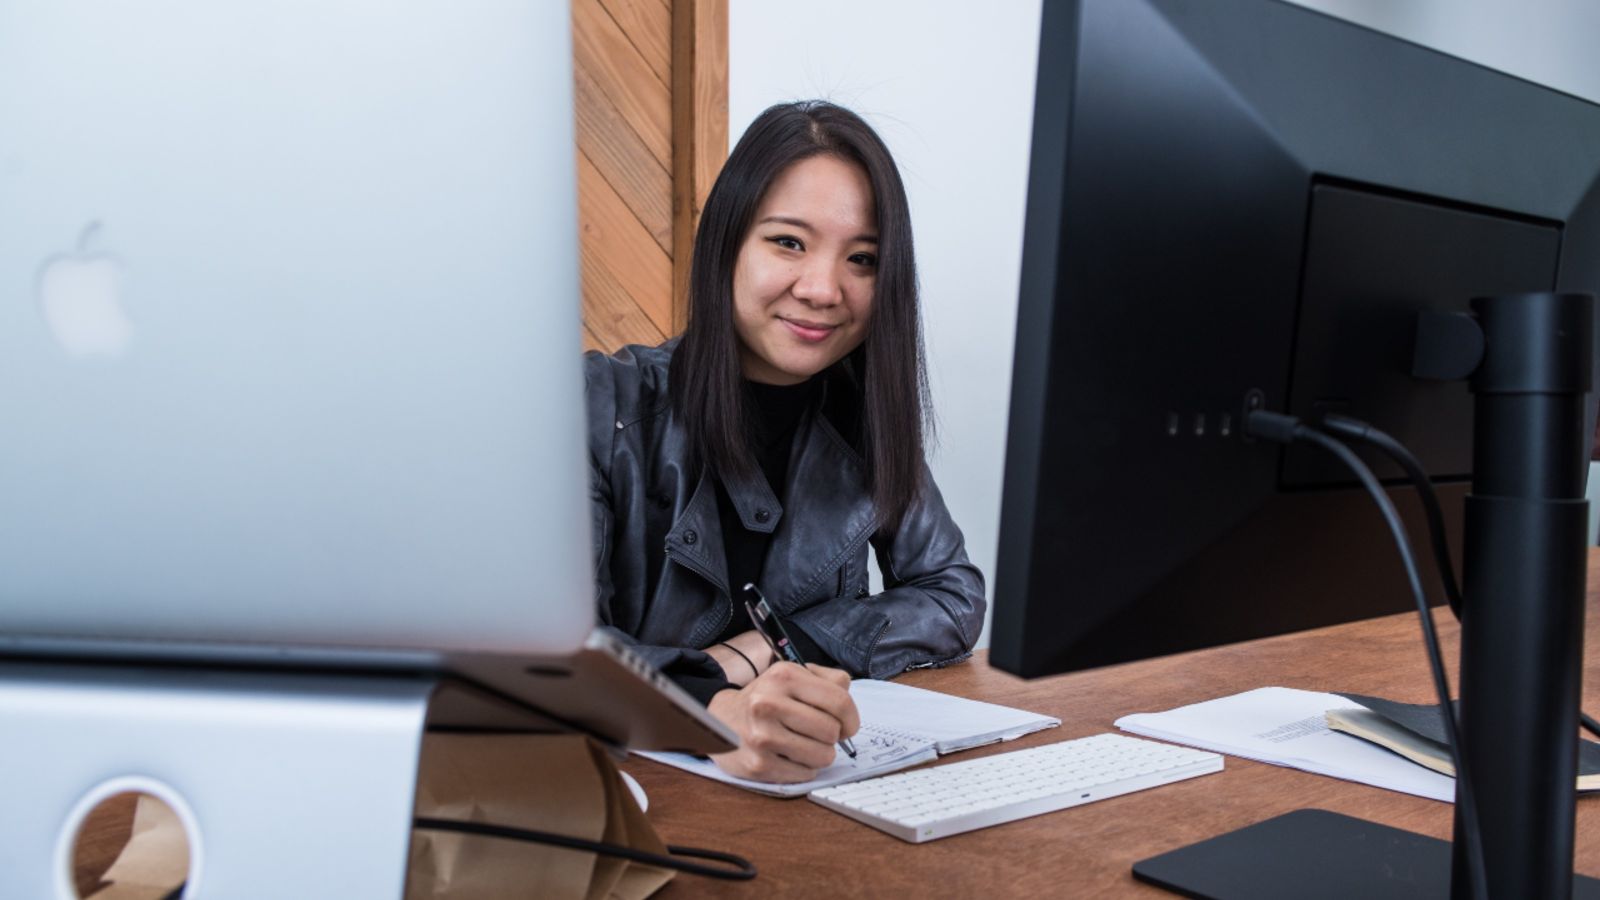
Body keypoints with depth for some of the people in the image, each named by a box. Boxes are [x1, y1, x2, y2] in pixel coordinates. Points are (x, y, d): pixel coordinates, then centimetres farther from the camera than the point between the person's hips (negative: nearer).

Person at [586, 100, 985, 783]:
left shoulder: (863, 417, 4)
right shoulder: (607, 408, -9)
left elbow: (955, 597, 4)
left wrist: (762, 650, -11)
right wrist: (714, 707, -39)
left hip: (821, 788, 4)